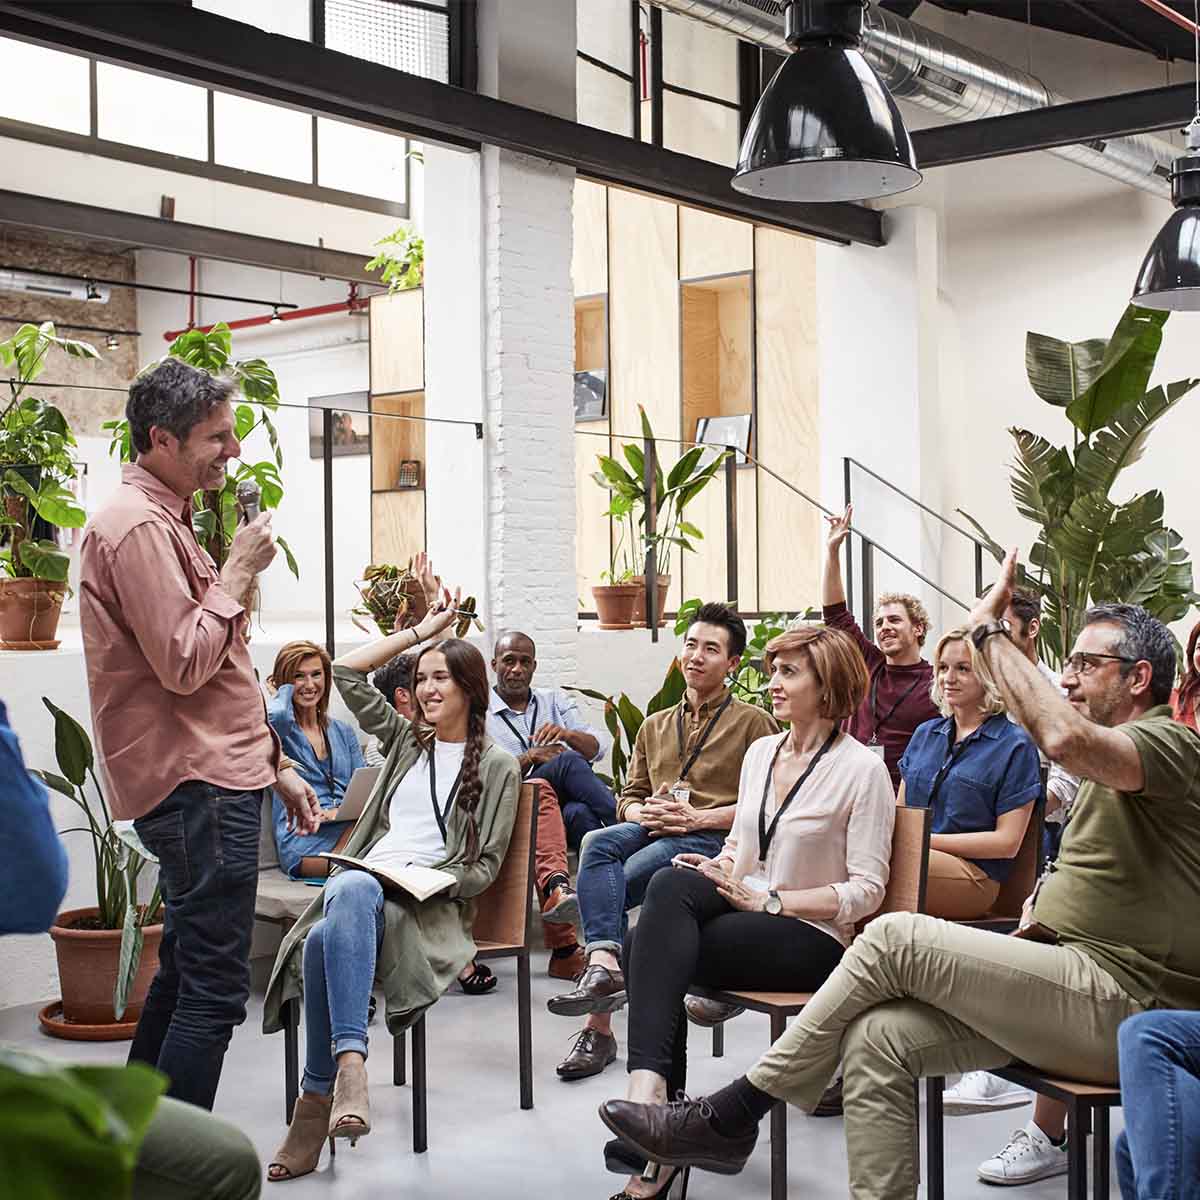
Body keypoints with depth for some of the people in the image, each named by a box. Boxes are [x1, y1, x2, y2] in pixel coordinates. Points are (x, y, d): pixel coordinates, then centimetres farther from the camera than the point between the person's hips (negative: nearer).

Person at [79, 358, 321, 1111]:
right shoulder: (138, 527, -14)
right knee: (216, 991, -9)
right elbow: (184, 664, -22)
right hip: (197, 787, -11)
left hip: (208, 778, 11)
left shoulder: (164, 522, 19)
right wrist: (238, 572, -12)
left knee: (183, 978, 18)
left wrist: (273, 764, 22)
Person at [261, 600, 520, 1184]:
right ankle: (349, 1064, -45)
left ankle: (319, 1097, -37)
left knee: (328, 940, -36)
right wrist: (421, 630, 23)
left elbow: (485, 867, 5)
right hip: (363, 879, 4)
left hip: (432, 901, -3)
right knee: (352, 891, -38)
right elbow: (347, 673, 23)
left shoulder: (497, 767, 11)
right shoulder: (406, 740, 26)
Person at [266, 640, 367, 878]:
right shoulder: (280, 727, 8)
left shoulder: (343, 731, 24)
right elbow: (277, 716, -20)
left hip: (350, 827, 5)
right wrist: (284, 689, 4)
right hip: (303, 838, -5)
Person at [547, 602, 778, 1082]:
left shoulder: (754, 724, 10)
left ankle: (599, 1025, -28)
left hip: (713, 840, -5)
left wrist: (697, 817, -12)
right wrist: (643, 812, -1)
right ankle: (602, 964, -47)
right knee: (598, 843, -32)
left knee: (607, 888, -29)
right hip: (652, 831, 5)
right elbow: (628, 798, 24)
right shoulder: (654, 727, 28)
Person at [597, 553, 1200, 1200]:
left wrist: (988, 629, -16)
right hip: (1077, 986, 9)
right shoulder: (1107, 772, 27)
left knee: (895, 937, -19)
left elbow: (1065, 738, -28)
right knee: (878, 1038, -13)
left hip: (1121, 1001, -9)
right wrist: (1040, 910, 9)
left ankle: (729, 1117, -11)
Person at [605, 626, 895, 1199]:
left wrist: (767, 900, -17)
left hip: (812, 936, -6)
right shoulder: (759, 753, 15)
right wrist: (716, 868, -1)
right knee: (671, 884, -29)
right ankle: (654, 1088, -26)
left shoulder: (863, 769, -7)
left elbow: (866, 890, -10)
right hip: (742, 910, 6)